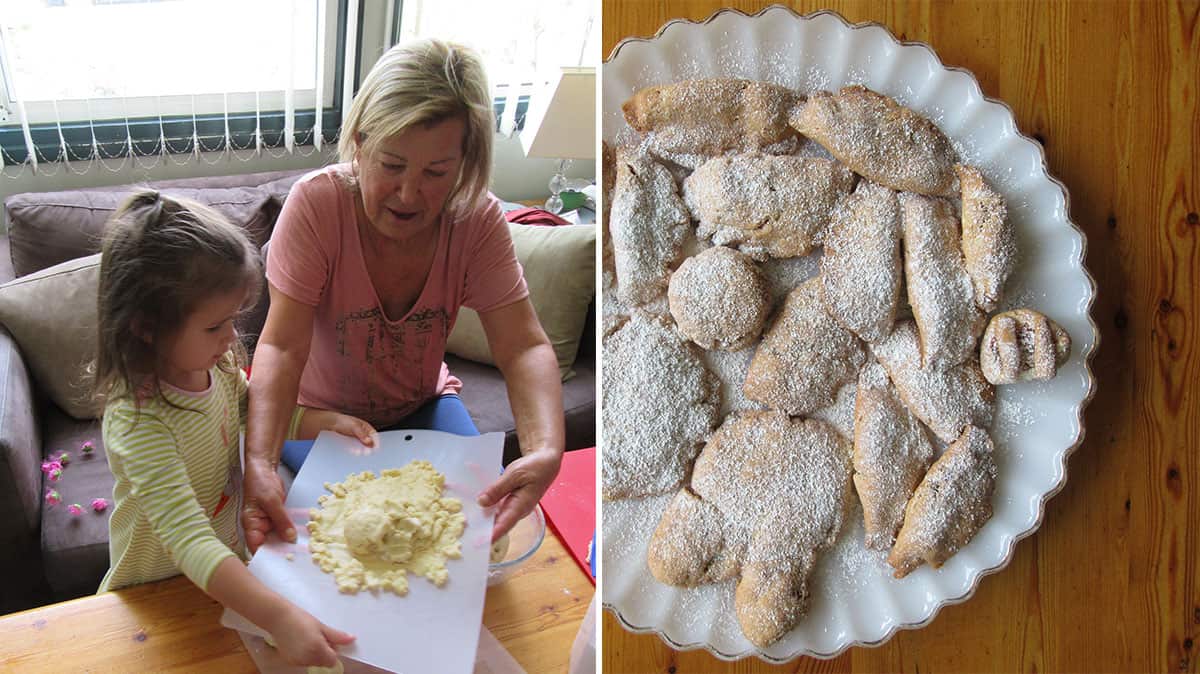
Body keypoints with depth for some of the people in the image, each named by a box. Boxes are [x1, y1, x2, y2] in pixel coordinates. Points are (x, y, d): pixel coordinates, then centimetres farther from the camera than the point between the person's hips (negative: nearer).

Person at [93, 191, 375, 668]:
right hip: (161, 593, -6)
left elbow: (251, 408, 12)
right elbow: (189, 542, -42)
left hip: (229, 558, 6)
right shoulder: (140, 421, -34)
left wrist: (326, 423, -3)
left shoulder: (214, 362, -12)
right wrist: (280, 618, -51)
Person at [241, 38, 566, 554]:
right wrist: (260, 463, -49)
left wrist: (546, 451, -45)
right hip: (321, 411, -2)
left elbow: (523, 348, -26)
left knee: (479, 505, -15)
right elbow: (282, 347, -31)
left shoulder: (478, 219, -19)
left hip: (420, 404, 3)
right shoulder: (317, 203, -26)